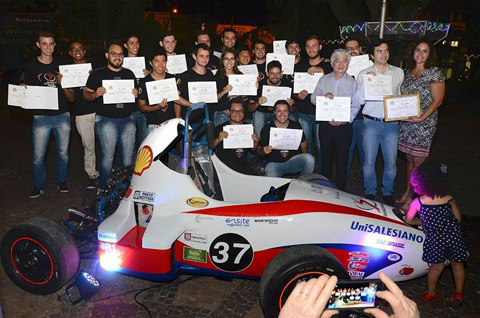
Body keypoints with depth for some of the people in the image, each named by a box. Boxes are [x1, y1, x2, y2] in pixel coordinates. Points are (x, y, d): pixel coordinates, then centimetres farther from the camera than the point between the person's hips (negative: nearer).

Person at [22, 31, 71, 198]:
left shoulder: (61, 65, 9)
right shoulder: (30, 65, 2)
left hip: (62, 115, 2)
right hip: (41, 116, -2)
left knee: (63, 153, 9)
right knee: (38, 156, 0)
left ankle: (61, 181, 27)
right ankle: (39, 186, 18)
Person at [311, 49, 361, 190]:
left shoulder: (352, 83, 1)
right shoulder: (323, 80, 8)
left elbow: (355, 106, -3)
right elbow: (313, 99, 8)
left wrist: (345, 119, -18)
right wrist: (324, 97, -13)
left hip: (344, 126, -2)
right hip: (325, 124, 2)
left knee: (342, 159, 6)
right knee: (326, 157, 12)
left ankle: (340, 188, 20)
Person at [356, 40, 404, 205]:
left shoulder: (399, 72, 10)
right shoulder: (364, 74, 4)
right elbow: (360, 100, -3)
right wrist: (366, 81, -13)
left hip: (392, 123, 2)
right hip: (371, 122, -1)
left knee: (391, 163, 4)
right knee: (369, 162, 3)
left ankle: (387, 192, 25)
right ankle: (370, 192, 22)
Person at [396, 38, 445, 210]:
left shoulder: (434, 73, -6)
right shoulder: (408, 73, 13)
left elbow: (437, 100, -9)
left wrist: (421, 117, -20)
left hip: (423, 124, -6)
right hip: (405, 123, 6)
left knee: (418, 162, -2)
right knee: (409, 159, 13)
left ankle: (412, 199, 7)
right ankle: (408, 192, 24)